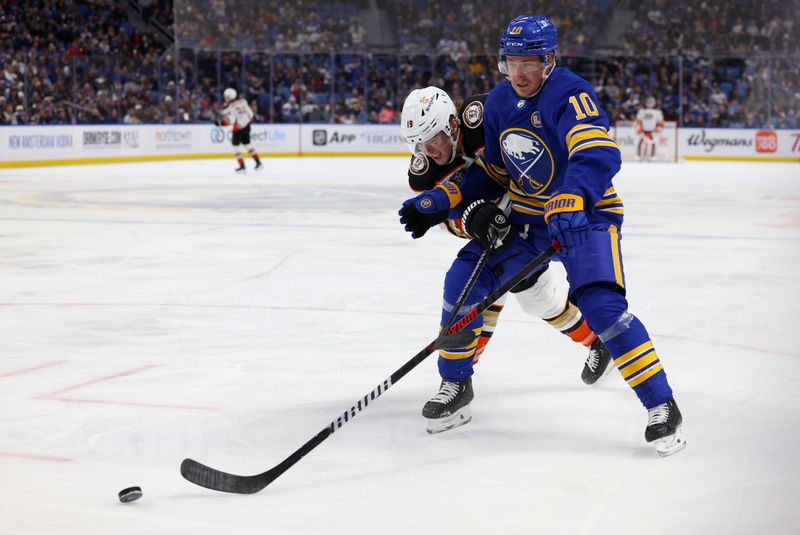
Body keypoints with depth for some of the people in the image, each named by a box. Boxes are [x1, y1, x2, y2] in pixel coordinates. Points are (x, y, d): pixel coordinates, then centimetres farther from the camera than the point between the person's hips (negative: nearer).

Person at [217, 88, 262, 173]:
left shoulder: (228, 107, -16)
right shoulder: (242, 101, 2)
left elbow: (230, 120, -24)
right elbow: (250, 112, 9)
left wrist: (220, 123, -16)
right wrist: (250, 120, 25)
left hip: (238, 128, -7)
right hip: (247, 126, 7)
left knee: (235, 145, 6)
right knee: (247, 144, 20)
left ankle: (242, 167, 2)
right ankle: (258, 163, 17)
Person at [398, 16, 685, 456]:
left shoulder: (571, 94, -22)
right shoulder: (498, 103, 2)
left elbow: (597, 155, -38)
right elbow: (492, 173, 13)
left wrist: (569, 205, -55)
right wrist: (440, 202, 2)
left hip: (585, 212, -7)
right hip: (526, 215, 7)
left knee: (601, 305, -25)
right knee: (463, 280, -4)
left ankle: (662, 406, -14)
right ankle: (456, 383, 15)